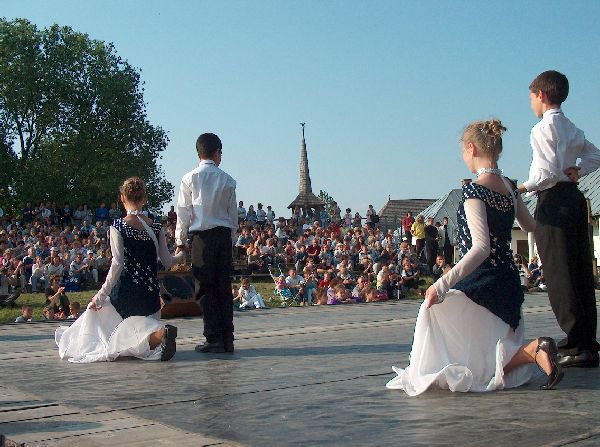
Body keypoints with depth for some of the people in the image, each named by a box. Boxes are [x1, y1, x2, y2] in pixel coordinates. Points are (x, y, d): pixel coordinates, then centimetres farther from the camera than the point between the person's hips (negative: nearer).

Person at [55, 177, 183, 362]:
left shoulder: (118, 226, -9)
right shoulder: (156, 226, 2)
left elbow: (117, 264, -15)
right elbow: (167, 262, 4)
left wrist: (102, 295, -9)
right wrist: (180, 256, 26)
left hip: (126, 291, -4)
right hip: (151, 292, 4)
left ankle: (159, 334, -23)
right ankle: (158, 332, -21)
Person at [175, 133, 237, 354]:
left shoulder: (190, 178, -2)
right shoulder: (228, 180, 6)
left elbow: (183, 213, -1)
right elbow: (233, 214, 9)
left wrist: (180, 241, 7)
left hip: (202, 236, -3)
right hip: (224, 235, 3)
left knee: (205, 288, 0)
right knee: (224, 287, 7)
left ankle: (214, 340, -2)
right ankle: (228, 340, 9)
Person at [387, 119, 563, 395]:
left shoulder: (474, 191, -18)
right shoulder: (508, 187, 4)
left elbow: (481, 248, -28)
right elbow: (531, 227, 20)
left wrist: (443, 285, -30)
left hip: (481, 284, -8)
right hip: (509, 280, 8)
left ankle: (533, 351, -18)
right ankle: (534, 350, 4)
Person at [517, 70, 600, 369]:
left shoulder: (543, 128, -10)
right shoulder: (572, 129, 17)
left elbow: (549, 173, -19)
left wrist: (523, 187, -5)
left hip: (554, 200, -9)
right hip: (575, 197, 9)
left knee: (559, 274, -6)